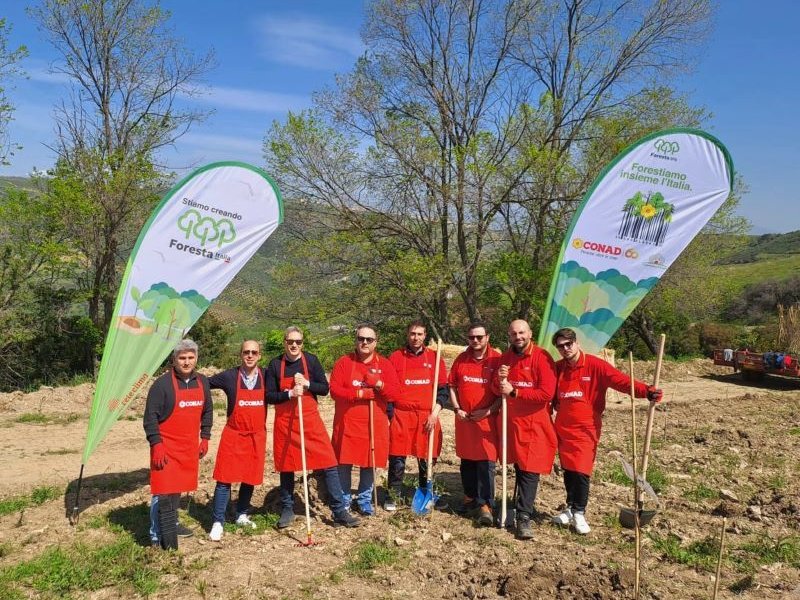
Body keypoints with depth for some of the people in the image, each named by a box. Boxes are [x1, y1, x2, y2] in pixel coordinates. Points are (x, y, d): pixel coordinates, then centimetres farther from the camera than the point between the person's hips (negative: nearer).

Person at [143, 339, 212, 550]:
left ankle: (172, 524, 35)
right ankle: (169, 545, -1)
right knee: (166, 495, -6)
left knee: (178, 488, 17)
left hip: (190, 447, 6)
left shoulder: (202, 382, 6)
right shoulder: (162, 384, -12)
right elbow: (150, 416, -11)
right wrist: (156, 444, -15)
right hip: (166, 448, -5)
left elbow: (207, 411, 17)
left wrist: (204, 438, 12)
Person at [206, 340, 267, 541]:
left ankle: (242, 515, 30)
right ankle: (217, 523, 7)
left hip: (257, 436, 2)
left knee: (250, 478, 11)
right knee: (225, 479, -2)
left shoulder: (266, 377, -1)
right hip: (233, 435, -2)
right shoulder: (229, 377, -7)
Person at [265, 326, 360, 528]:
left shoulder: (311, 360, 0)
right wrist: (290, 393, -18)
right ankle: (287, 510, 28)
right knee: (286, 466, 11)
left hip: (310, 419, 0)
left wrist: (307, 384, -16)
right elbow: (269, 397, -3)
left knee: (329, 463, -5)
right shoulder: (275, 364, -1)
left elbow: (325, 389, 0)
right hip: (285, 422, 0)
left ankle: (339, 511, 3)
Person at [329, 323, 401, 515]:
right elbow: (334, 390, -9)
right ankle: (344, 499, 21)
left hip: (374, 424, 1)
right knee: (344, 463, 4)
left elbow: (394, 392, -3)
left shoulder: (384, 364, 2)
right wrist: (359, 393, -18)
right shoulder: (343, 362, -2)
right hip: (347, 423, -1)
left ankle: (365, 500, 23)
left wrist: (379, 384, -20)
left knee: (370, 463, 7)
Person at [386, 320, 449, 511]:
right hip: (401, 416, -1)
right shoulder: (395, 357, 2)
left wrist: (435, 413, -6)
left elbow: (443, 389, 5)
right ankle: (393, 496, 16)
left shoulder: (435, 358, 5)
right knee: (397, 459, 2)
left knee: (427, 459, 10)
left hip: (427, 418, 1)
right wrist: (390, 415, -2)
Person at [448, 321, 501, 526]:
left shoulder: (497, 359, -8)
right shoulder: (461, 359, 4)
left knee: (486, 461, -6)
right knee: (467, 460, 14)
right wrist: (457, 409, -1)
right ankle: (470, 498, 28)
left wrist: (489, 411, -14)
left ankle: (485, 505, -1)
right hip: (464, 418, 4)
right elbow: (452, 386, 11)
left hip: (487, 419, -4)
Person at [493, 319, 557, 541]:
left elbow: (546, 393, -18)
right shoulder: (505, 357, 7)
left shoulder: (542, 357, -11)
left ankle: (524, 518, -3)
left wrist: (514, 391, -19)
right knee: (519, 467, 14)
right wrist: (500, 380, -11)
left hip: (534, 424, -5)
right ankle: (523, 504, 30)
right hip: (510, 421, 5)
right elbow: (497, 390, 13)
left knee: (529, 470, -6)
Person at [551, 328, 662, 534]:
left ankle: (579, 513, 13)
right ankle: (571, 508, 29)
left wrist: (646, 391, -33)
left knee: (581, 471, -5)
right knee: (568, 470, 11)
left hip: (585, 429, -4)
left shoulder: (595, 365, -11)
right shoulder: (557, 368, 4)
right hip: (563, 428, 4)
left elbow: (621, 381, -20)